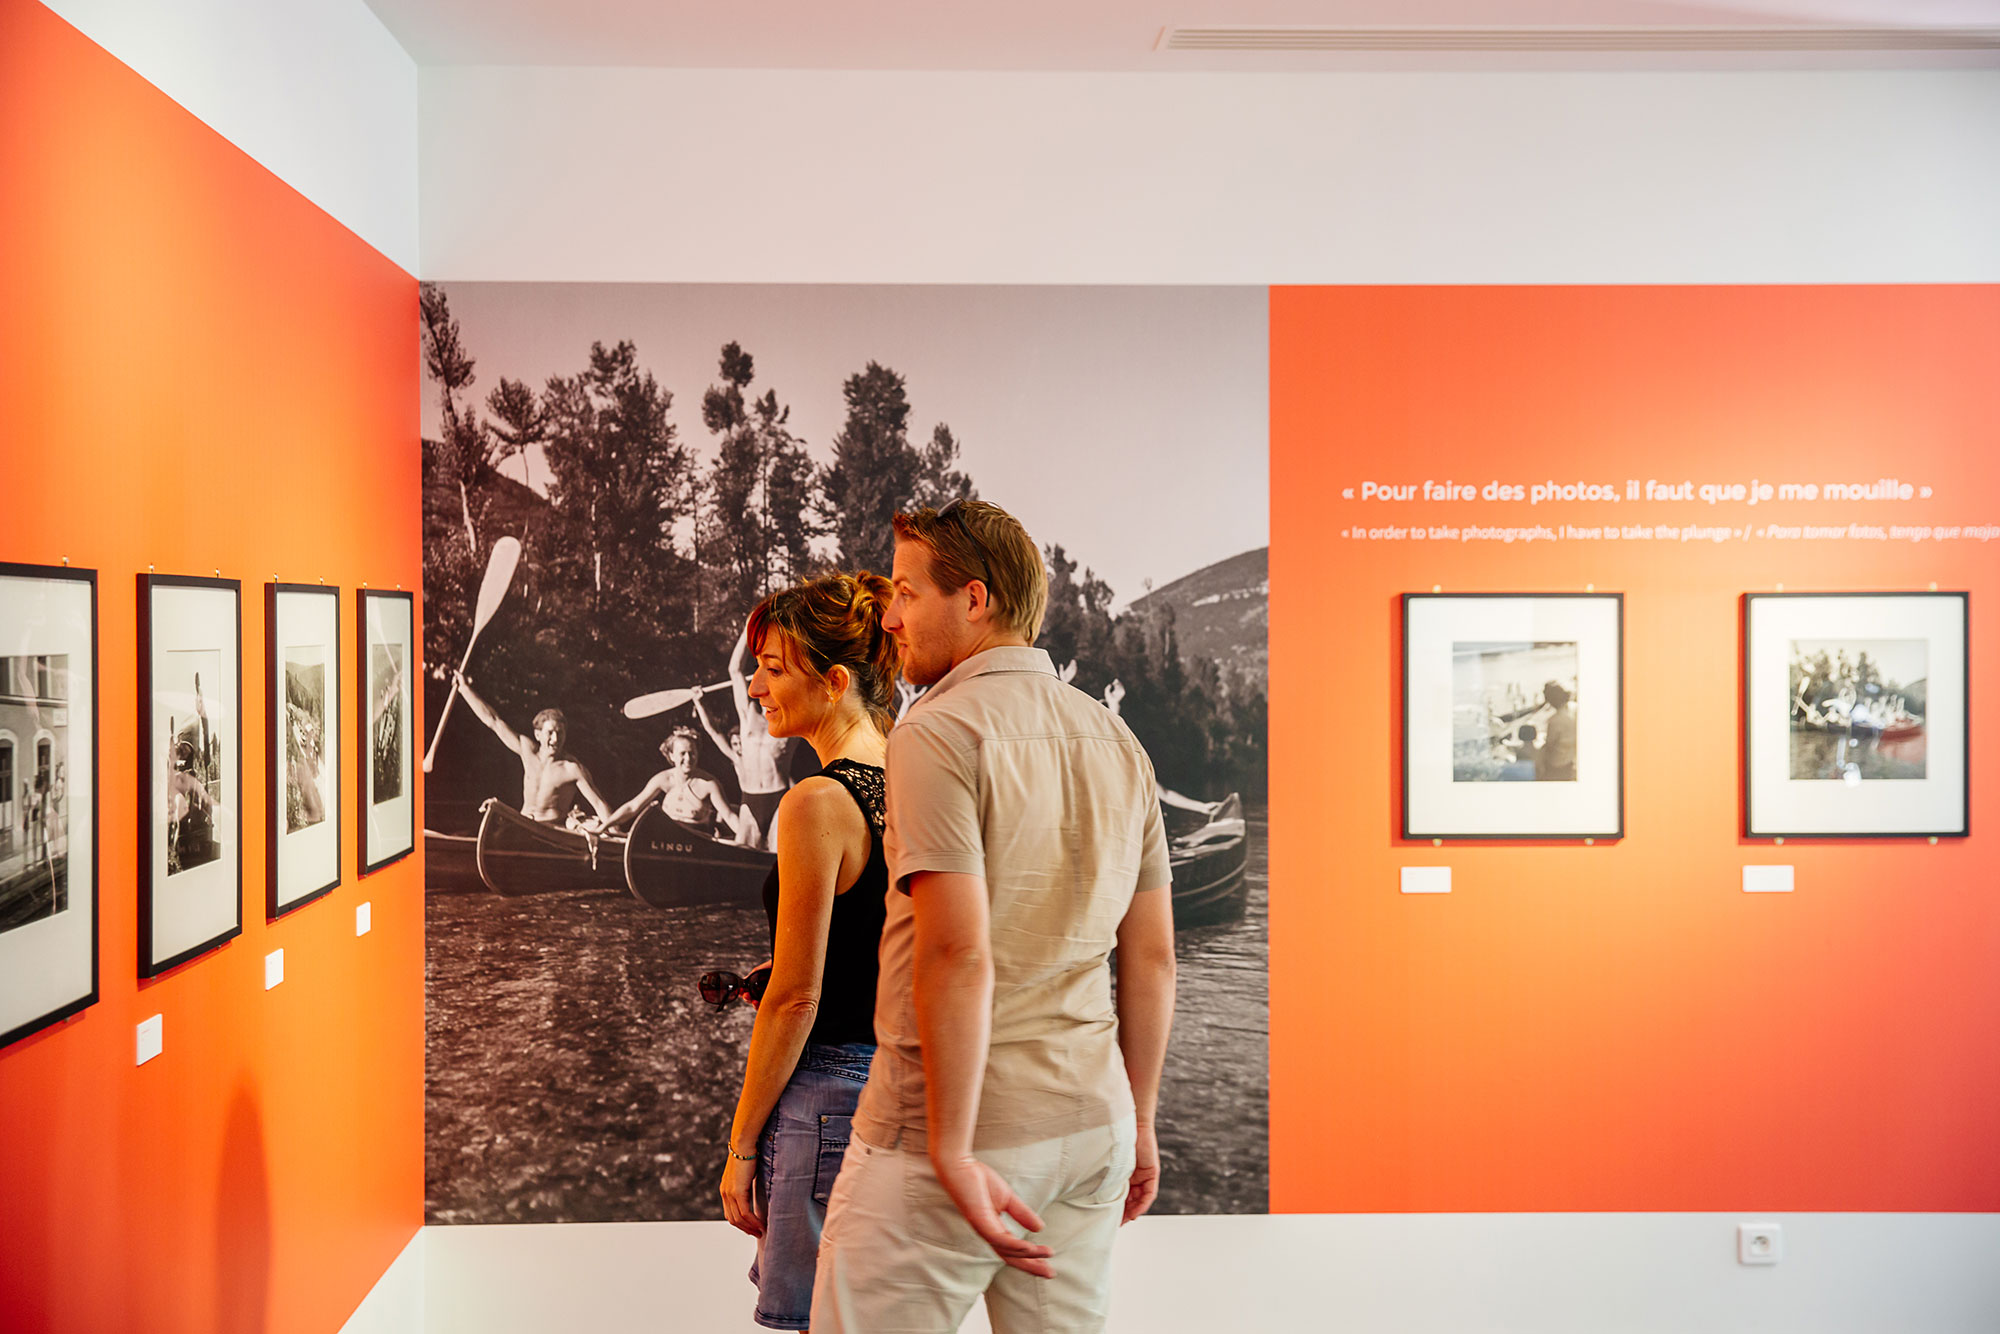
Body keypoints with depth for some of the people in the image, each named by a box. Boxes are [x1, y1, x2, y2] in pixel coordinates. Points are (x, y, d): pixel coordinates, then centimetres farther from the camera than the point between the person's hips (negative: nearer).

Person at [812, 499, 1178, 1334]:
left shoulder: (938, 733, -13)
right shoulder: (1116, 741, 8)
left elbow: (958, 957, -22)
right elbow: (1153, 958, 11)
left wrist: (954, 1154, -19)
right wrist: (1139, 1123, 19)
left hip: (950, 1121, -7)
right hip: (1089, 1123, 7)